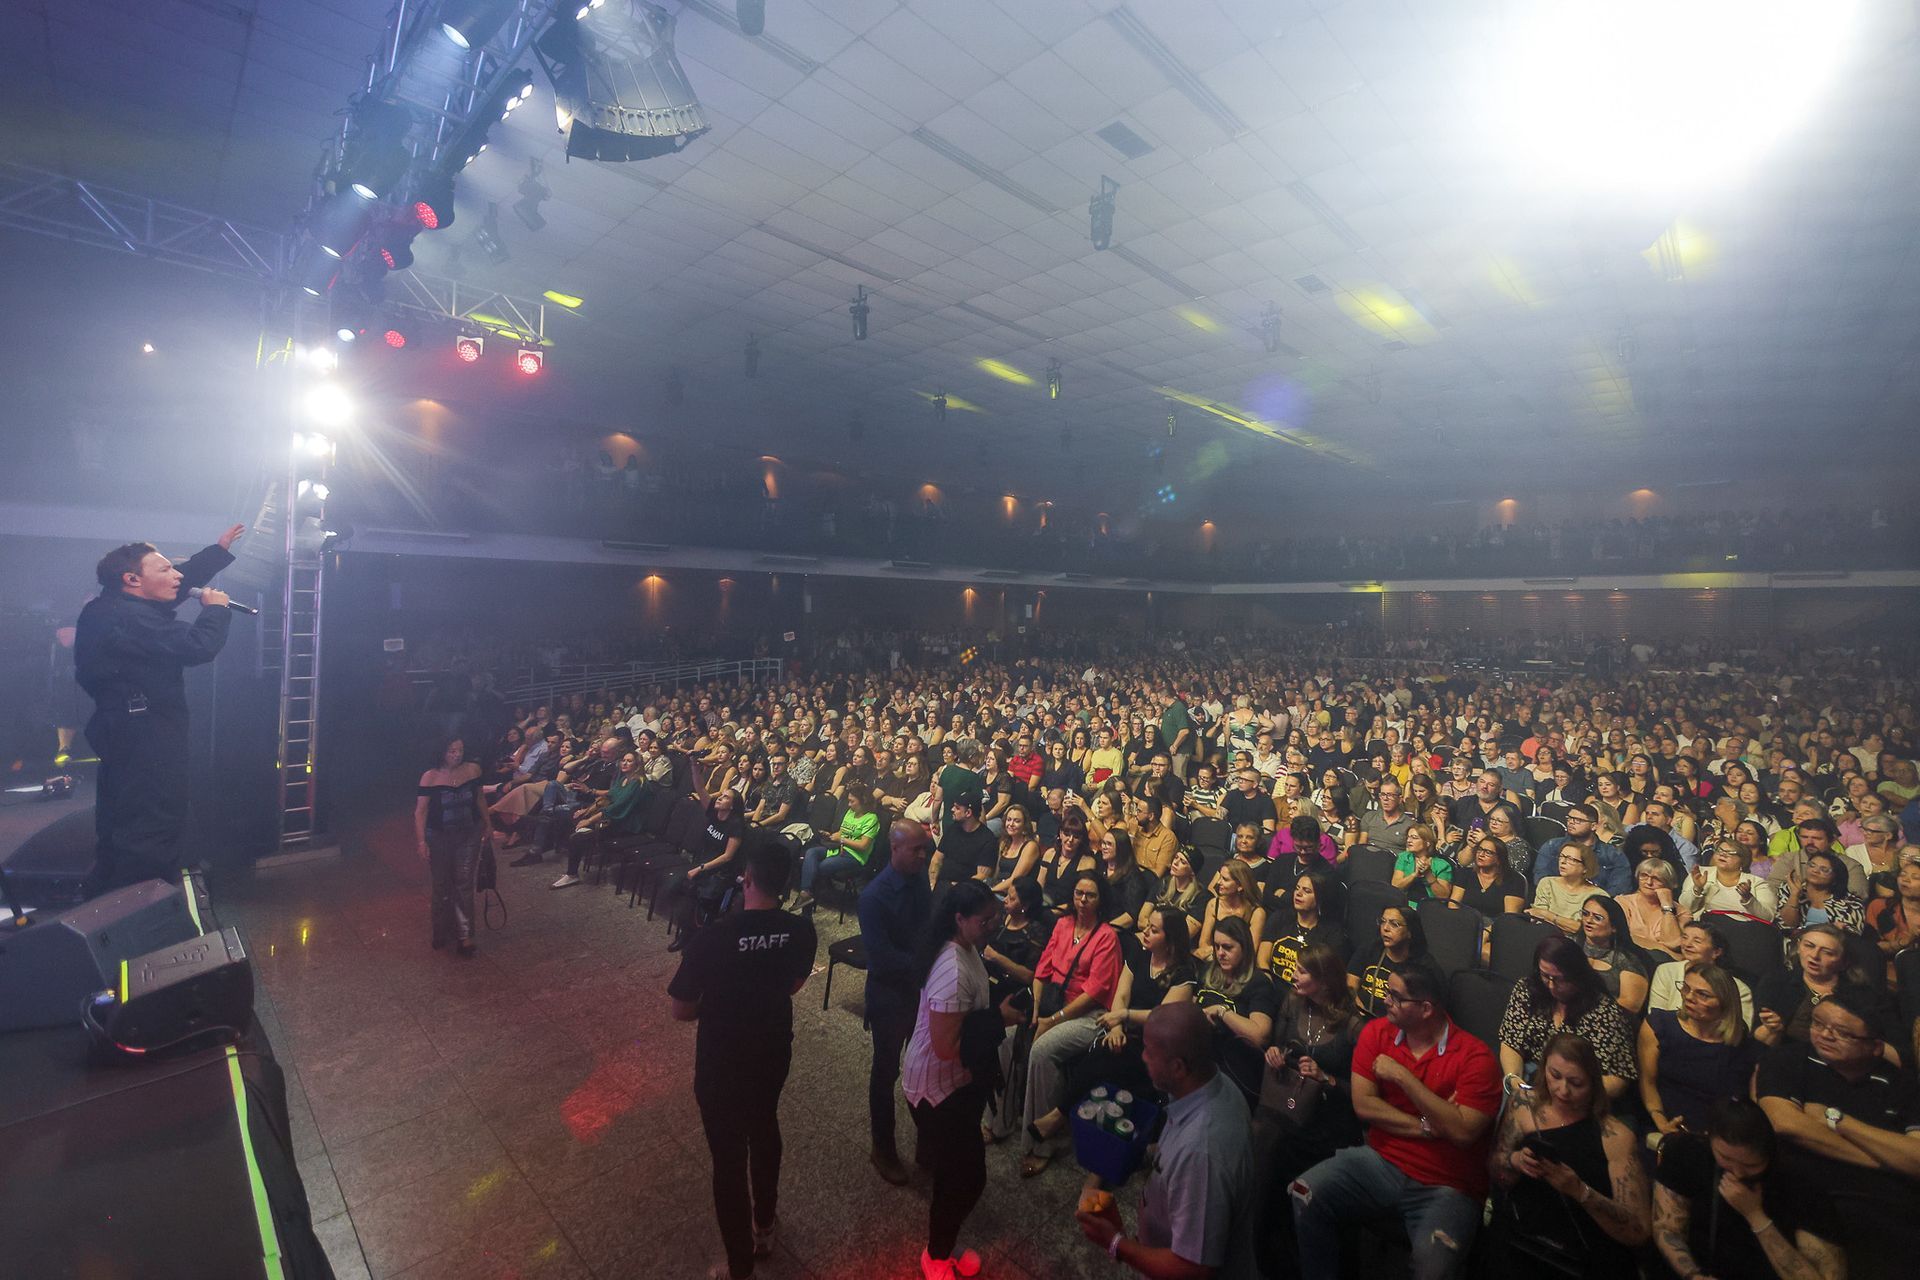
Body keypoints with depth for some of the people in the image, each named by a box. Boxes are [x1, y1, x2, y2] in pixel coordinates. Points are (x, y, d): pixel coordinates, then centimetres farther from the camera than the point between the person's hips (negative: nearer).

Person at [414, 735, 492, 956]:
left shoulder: (473, 770, -8)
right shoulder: (430, 777, -15)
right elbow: (421, 810, -12)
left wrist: (487, 825, 12)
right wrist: (421, 841, -16)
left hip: (469, 835, 1)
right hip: (439, 838, -1)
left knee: (464, 884, 1)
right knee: (440, 885, 14)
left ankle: (464, 934, 8)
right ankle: (442, 931, 32)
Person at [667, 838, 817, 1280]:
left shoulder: (711, 938, -31)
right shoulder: (802, 931, -19)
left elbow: (681, 1011, -16)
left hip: (721, 1062, -4)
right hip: (773, 1051, 4)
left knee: (728, 1154, 16)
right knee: (764, 1129, 29)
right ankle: (764, 1224, 51)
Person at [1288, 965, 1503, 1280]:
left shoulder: (1475, 1056, -10)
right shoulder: (1376, 1032, 1)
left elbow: (1462, 1132, -20)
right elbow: (1363, 1104, -4)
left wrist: (1403, 1077, -19)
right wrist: (1427, 1127, -13)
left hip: (1446, 1187, -3)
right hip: (1381, 1162, 3)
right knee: (1306, 1195, -20)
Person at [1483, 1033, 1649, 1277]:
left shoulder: (1615, 1137, -7)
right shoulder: (1526, 1106, 2)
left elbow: (1638, 1233, -10)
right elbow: (1498, 1179, 8)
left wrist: (1580, 1191, -25)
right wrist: (1515, 1161, -13)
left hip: (1586, 1263, -1)